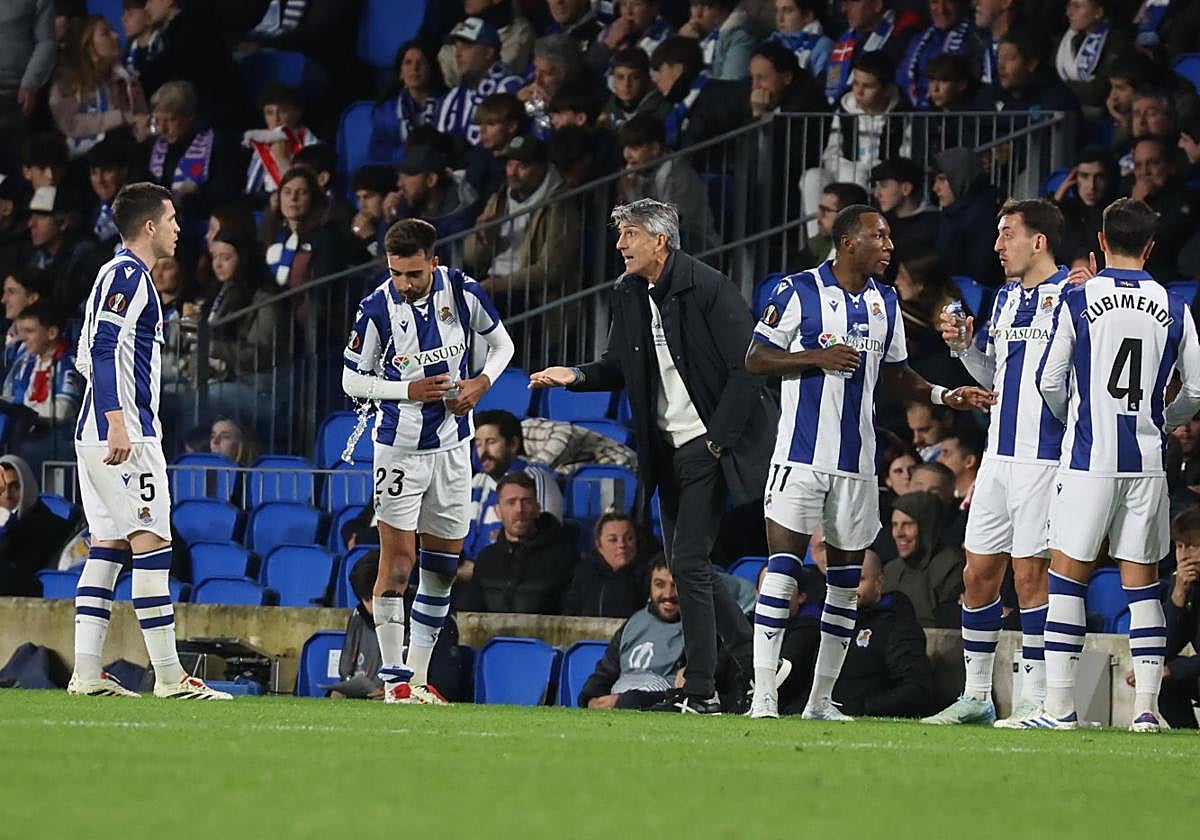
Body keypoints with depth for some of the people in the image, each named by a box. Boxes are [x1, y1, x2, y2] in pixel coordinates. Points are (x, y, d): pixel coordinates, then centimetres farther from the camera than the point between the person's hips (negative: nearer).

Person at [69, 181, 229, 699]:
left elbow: (88, 356, 24)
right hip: (126, 435, -10)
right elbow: (103, 348, -20)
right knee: (152, 546, -9)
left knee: (107, 548, 7)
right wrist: (117, 421, -26)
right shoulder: (129, 275, -10)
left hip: (96, 436, 10)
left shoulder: (116, 274, 20)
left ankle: (86, 673, 3)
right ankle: (168, 676, -9)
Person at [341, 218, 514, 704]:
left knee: (443, 566, 8)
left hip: (452, 445, 4)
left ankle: (418, 674, 18)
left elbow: (501, 343, 9)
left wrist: (482, 382, -10)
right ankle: (394, 678, -4)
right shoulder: (376, 309, -14)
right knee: (397, 561, -10)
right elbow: (352, 380, -5)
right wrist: (409, 390, -18)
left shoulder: (462, 292, -7)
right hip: (400, 446, -4)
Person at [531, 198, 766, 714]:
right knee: (683, 564, 9)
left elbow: (747, 369, -15)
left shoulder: (708, 288, -15)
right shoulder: (628, 295, 7)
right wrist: (577, 376, -5)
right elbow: (617, 368, 16)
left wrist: (718, 439, -17)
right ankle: (753, 659, 23)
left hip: (709, 444, -8)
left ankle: (701, 690, -7)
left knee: (687, 560, -12)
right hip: (667, 449, 8)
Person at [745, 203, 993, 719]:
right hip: (801, 453, -6)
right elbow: (755, 360, -6)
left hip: (856, 459, 6)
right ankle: (763, 694, -10)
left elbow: (895, 375, 21)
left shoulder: (885, 303, 12)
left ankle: (821, 700, 14)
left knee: (846, 579, 7)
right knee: (783, 567, -10)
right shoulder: (799, 291, -5)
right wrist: (817, 357, -18)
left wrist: (944, 396, 6)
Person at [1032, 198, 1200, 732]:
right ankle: (1146, 704, 3)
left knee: (1068, 574, 2)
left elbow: (1050, 382, -1)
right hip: (1147, 460, 2)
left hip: (1088, 456, -2)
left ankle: (1060, 705, -3)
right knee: (1141, 581, 8)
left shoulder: (1078, 301, -5)